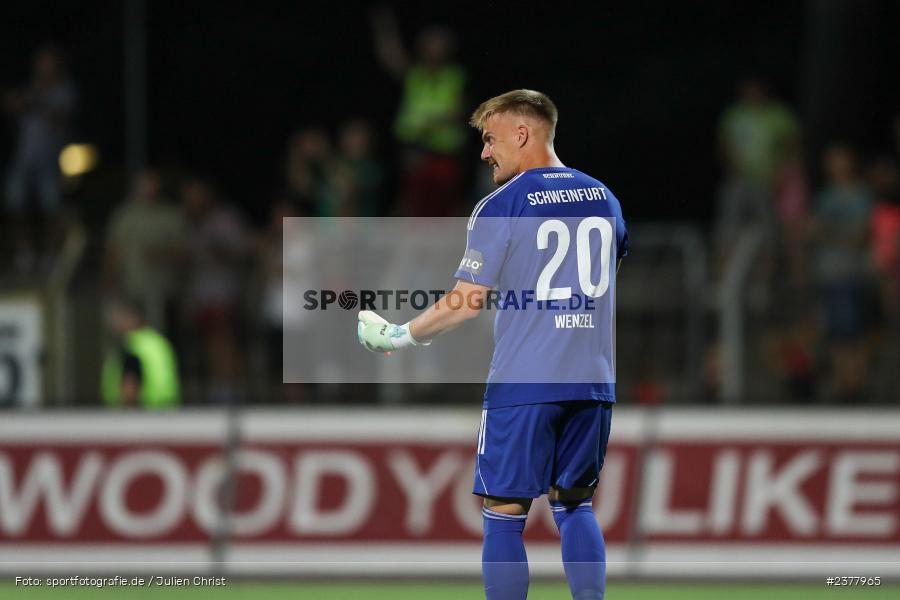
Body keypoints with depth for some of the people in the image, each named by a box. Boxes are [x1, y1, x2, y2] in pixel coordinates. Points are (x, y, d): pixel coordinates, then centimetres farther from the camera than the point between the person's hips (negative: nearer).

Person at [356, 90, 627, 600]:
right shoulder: (604, 199, 10)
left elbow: (468, 303, -10)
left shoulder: (501, 207, -8)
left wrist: (400, 337, 1)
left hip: (523, 385, -5)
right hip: (593, 383, 5)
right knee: (576, 505, 15)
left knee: (505, 513, 1)